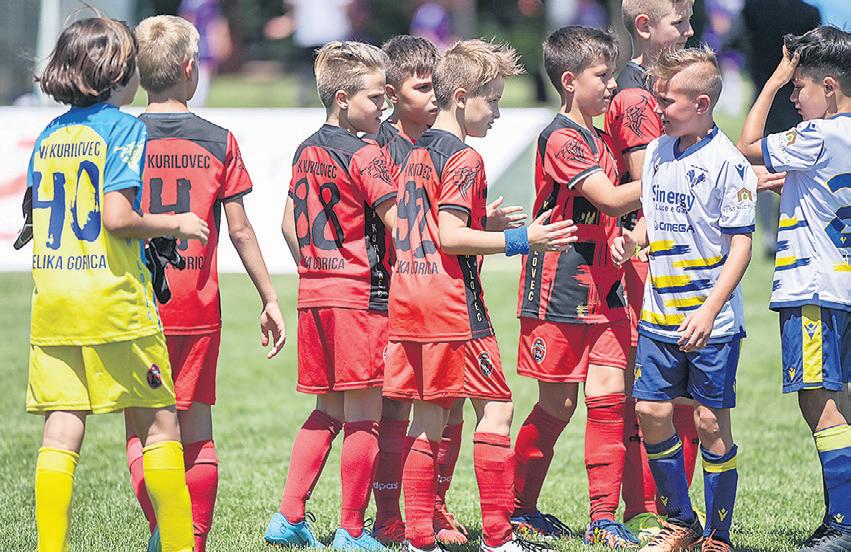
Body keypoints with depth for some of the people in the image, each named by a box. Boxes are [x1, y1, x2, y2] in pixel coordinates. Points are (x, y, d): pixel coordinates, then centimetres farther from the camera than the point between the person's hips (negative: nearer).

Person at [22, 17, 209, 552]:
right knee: (160, 424, 5)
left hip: (51, 301, 6)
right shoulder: (123, 128, -6)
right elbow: (117, 216, -17)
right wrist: (174, 224, -2)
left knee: (62, 430, 2)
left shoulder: (49, 136, 13)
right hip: (114, 299, -6)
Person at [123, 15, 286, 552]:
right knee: (197, 428, 10)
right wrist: (269, 298, 9)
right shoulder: (219, 142, 0)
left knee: (142, 427, 4)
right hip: (198, 306, 1)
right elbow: (240, 229, 1)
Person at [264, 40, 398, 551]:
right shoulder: (365, 156, -12)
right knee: (364, 414, -1)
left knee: (328, 410, 15)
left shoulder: (307, 152, 12)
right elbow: (400, 226, -18)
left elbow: (290, 224, 20)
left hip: (314, 295, 8)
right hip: (362, 296, -8)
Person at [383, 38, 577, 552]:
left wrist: (483, 224, 24)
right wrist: (522, 240, -15)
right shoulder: (464, 159, -11)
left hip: (409, 299, 9)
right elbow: (450, 238, -18)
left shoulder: (417, 154, 17)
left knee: (429, 415, 9)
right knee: (495, 408, -3)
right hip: (452, 302, -9)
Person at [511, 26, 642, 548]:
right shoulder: (561, 138, -13)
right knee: (556, 405, 0)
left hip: (603, 289, 7)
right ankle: (519, 509, 15)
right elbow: (608, 197, -22)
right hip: (559, 291, -7)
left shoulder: (600, 141, 15)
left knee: (609, 396, -1)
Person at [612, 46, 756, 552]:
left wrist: (709, 312, -21)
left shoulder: (727, 163, -12)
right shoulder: (658, 153, 9)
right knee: (652, 410, 3)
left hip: (712, 320, -6)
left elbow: (740, 245, -13)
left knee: (711, 422, -2)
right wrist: (632, 240, 0)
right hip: (659, 314, 6)